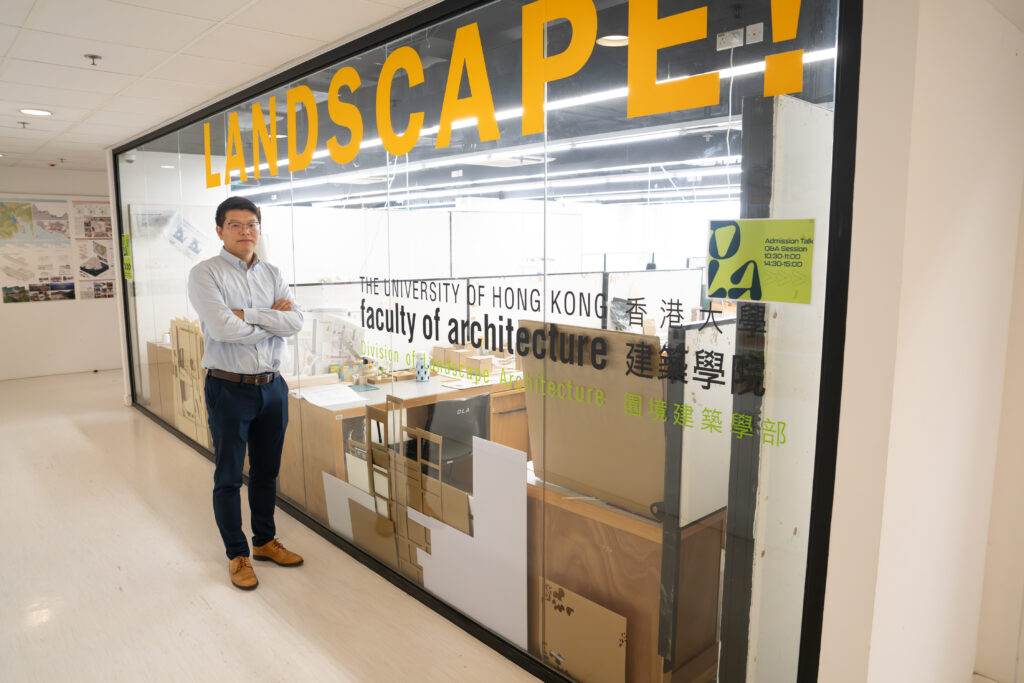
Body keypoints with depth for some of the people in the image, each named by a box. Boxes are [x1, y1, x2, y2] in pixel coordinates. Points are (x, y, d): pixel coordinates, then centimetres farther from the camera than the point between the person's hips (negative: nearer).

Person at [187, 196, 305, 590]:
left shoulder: (272, 275, 7)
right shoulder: (206, 274, -8)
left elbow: (296, 321, -7)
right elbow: (223, 329, -21)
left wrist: (248, 314, -16)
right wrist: (273, 319, -10)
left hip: (272, 386, 5)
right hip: (229, 389, -5)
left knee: (267, 471, 17)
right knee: (229, 477, 8)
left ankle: (265, 541, 35)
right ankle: (237, 555, 24)